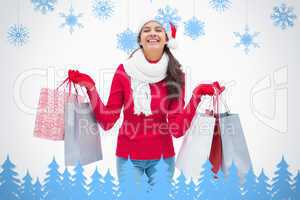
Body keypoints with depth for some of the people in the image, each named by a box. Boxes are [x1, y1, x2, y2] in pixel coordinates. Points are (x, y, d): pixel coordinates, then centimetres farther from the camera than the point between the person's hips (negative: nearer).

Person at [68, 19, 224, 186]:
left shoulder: (175, 74, -6)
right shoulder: (124, 71, -8)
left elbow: (177, 129, -12)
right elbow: (107, 121, -9)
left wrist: (197, 95, -20)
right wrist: (90, 87, -17)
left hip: (162, 156, 1)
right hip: (128, 155, 0)